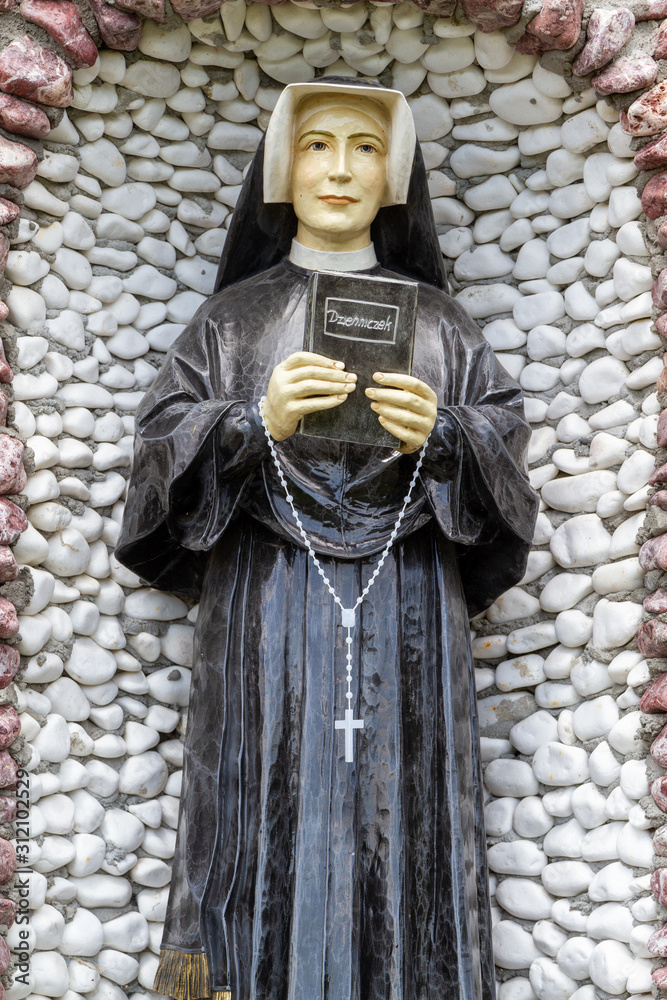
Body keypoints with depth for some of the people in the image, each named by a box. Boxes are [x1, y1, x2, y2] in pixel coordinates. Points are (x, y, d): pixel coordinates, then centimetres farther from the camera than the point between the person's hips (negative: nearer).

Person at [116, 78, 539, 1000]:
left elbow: (506, 433, 7)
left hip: (405, 609, 1)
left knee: (398, 822, 1)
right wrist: (254, 422, -15)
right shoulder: (231, 318, 11)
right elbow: (163, 443, 3)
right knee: (273, 824, -1)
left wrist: (439, 436, -13)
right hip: (267, 607, -1)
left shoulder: (436, 321, 13)